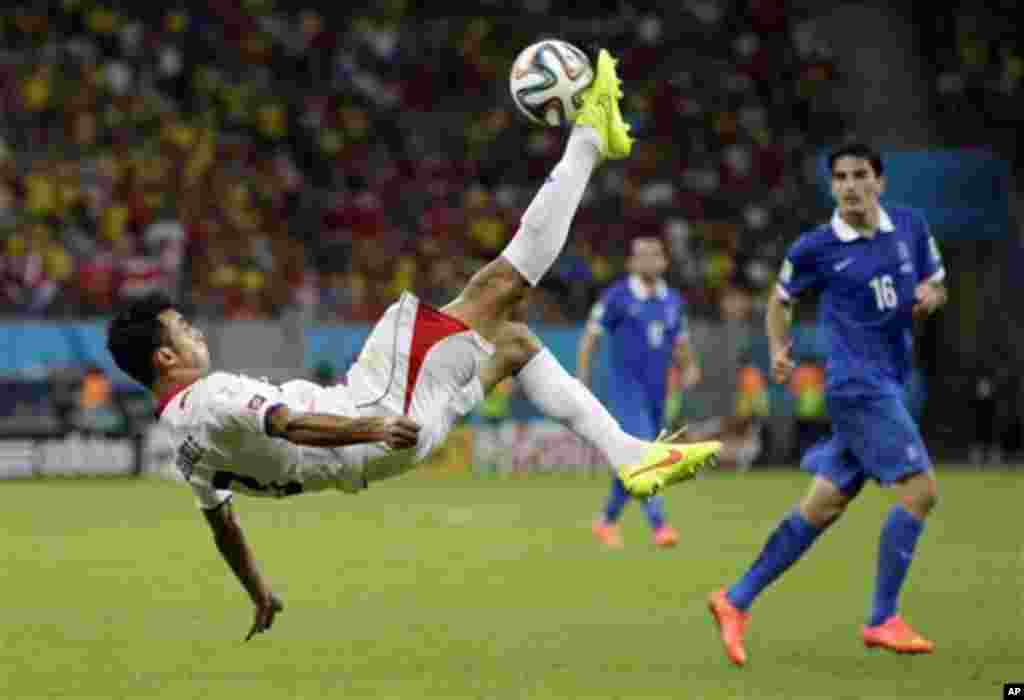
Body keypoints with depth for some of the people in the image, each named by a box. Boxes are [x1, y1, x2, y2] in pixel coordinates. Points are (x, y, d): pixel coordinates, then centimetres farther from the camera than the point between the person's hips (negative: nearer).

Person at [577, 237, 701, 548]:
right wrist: (582, 380, -7)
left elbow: (680, 345, 18)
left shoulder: (673, 301, 10)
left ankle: (607, 521, 32)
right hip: (626, 390, -6)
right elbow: (591, 336, -2)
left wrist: (689, 368, -3)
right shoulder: (617, 297, -6)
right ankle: (658, 526, -26)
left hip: (657, 392, 6)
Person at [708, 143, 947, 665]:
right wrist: (779, 350, -5)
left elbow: (937, 285, 18)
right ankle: (882, 620, -6)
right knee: (920, 490, -15)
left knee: (822, 507, 8)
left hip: (889, 386, 6)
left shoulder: (910, 227, 6)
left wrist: (929, 298, -6)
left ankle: (736, 601, 16)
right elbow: (781, 299, 11)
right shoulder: (816, 248, -6)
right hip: (857, 386, -6)